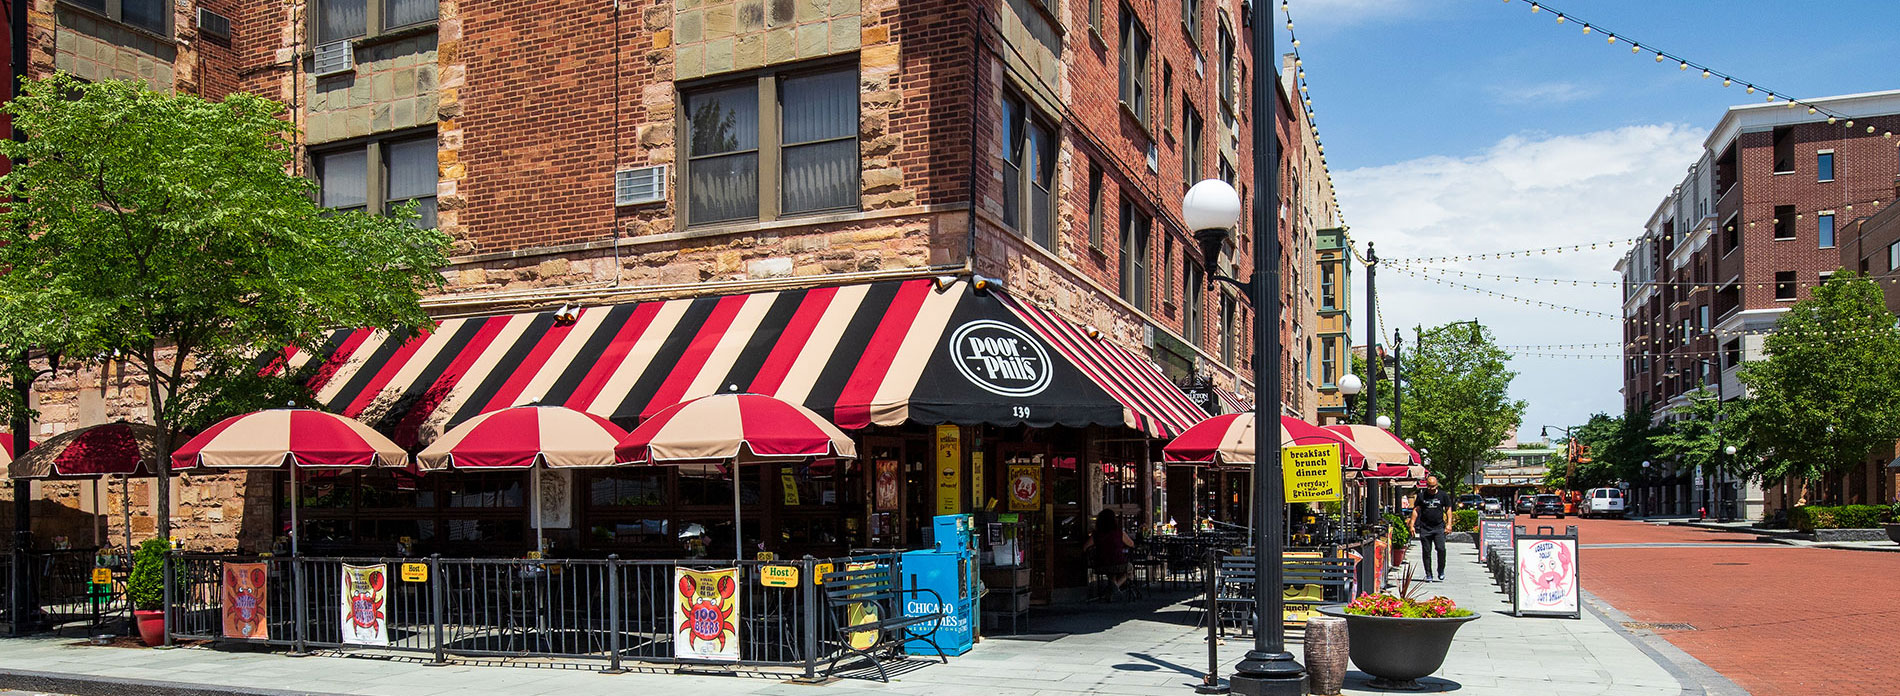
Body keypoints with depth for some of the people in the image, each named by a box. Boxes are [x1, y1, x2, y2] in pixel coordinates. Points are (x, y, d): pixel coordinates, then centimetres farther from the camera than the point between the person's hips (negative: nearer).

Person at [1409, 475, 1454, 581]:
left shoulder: (1443, 495, 4)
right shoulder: (1421, 495, 6)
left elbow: (1448, 509, 9)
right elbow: (1416, 510, 10)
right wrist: (1412, 525, 3)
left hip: (1439, 527, -1)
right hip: (1425, 528, 1)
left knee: (1441, 548, -15)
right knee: (1426, 552, 2)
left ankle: (1441, 571, 6)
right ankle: (1428, 575, 11)